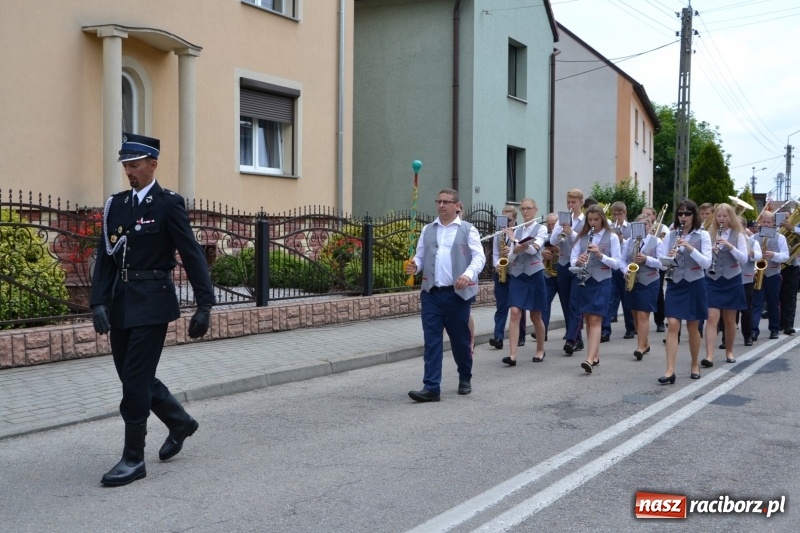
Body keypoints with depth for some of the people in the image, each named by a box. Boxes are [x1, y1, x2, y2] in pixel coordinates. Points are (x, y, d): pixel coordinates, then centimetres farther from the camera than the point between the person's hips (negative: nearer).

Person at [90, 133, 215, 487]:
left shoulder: (168, 204, -7)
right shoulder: (116, 205, 10)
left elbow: (192, 255, -9)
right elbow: (105, 258, 7)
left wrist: (205, 305, -12)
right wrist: (99, 303, -4)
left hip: (152, 304, -7)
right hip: (120, 304, 7)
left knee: (136, 380, -5)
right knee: (132, 376, 14)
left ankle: (134, 459, 8)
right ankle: (180, 422, 36)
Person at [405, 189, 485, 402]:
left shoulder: (467, 230, 2)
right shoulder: (428, 230, 12)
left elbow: (479, 257, -7)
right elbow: (420, 256, 13)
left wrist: (468, 275, -25)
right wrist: (414, 266, -11)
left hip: (457, 293, -2)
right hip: (431, 294, 2)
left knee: (460, 339, 10)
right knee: (431, 340, -3)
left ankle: (465, 378, 32)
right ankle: (431, 387, -2)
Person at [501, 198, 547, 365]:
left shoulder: (541, 229, 0)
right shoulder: (517, 230, 11)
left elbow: (534, 249, -18)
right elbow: (511, 257, 5)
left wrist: (516, 241, -26)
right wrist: (515, 250, -16)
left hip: (534, 275, -3)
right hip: (517, 275, 3)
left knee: (535, 316, 7)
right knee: (515, 313, -10)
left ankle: (540, 350, 27)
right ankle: (513, 354, -14)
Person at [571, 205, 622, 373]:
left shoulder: (612, 237, -1)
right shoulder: (582, 236, 8)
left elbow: (617, 263, -6)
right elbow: (572, 259, 5)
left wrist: (600, 255, -21)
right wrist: (578, 261, -18)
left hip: (602, 282, -4)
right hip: (584, 281, 4)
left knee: (595, 320, -12)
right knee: (588, 319, 10)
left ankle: (590, 359, -20)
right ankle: (595, 355, 22)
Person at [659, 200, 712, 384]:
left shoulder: (703, 235, -4)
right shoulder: (671, 235, 4)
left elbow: (707, 263, -13)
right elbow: (663, 265, 5)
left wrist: (690, 248, -25)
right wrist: (668, 258, -17)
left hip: (695, 285, -2)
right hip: (675, 284, 2)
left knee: (692, 327, 7)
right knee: (673, 325, -8)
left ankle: (695, 365, 27)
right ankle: (670, 371, -11)